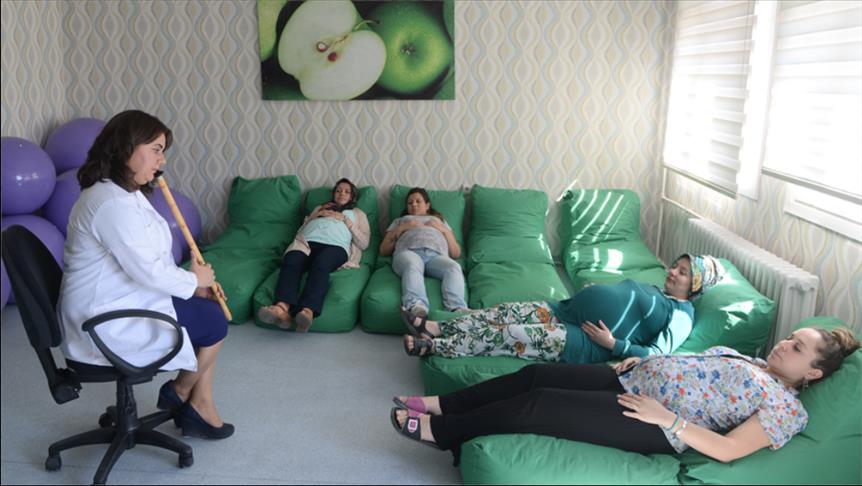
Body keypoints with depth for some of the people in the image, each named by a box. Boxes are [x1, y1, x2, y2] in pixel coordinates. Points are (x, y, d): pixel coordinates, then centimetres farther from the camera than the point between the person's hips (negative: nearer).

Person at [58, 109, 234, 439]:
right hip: (107, 321, -11)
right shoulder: (111, 203, -25)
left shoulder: (128, 194, 11)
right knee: (213, 322, -5)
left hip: (124, 301, 11)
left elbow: (150, 262, 12)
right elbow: (149, 271, -26)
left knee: (209, 310, 6)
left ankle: (200, 407, 11)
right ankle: (179, 393, 22)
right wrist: (193, 280, -8)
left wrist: (196, 284, 1)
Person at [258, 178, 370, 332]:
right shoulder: (320, 208, 41)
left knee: (320, 265, -40)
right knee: (291, 261, -35)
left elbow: (364, 243, 14)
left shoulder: (357, 213, 32)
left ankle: (307, 311, -61)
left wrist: (345, 219, 8)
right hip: (307, 241, 3)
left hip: (335, 245, -2)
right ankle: (282, 308, -57)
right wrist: (315, 215, 16)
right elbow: (300, 231, 30)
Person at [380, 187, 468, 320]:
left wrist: (443, 230, 13)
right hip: (408, 251, -1)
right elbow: (383, 250, 23)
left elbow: (456, 254, 25)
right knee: (412, 265, -41)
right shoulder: (399, 220, 40)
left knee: (454, 267, -37)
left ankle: (458, 309, -58)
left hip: (437, 254, 1)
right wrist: (401, 229, 12)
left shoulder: (440, 221, 41)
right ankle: (416, 307, -64)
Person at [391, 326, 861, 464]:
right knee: (536, 373, -7)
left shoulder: (787, 409, -3)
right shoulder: (745, 360, 22)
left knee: (538, 405, -18)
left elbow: (729, 449, -15)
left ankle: (440, 431, -4)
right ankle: (442, 405, 3)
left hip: (656, 425, -8)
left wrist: (667, 417, -21)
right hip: (634, 379, 8)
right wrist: (639, 358, 10)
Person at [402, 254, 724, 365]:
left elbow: (657, 355, -15)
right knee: (505, 312, -7)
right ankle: (435, 329, -4)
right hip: (567, 312, 9)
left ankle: (434, 347, -13)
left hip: (586, 343, -9)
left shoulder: (681, 314, -3)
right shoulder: (652, 291, 24)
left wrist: (613, 344, -20)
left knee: (507, 334, -18)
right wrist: (593, 292, 17)